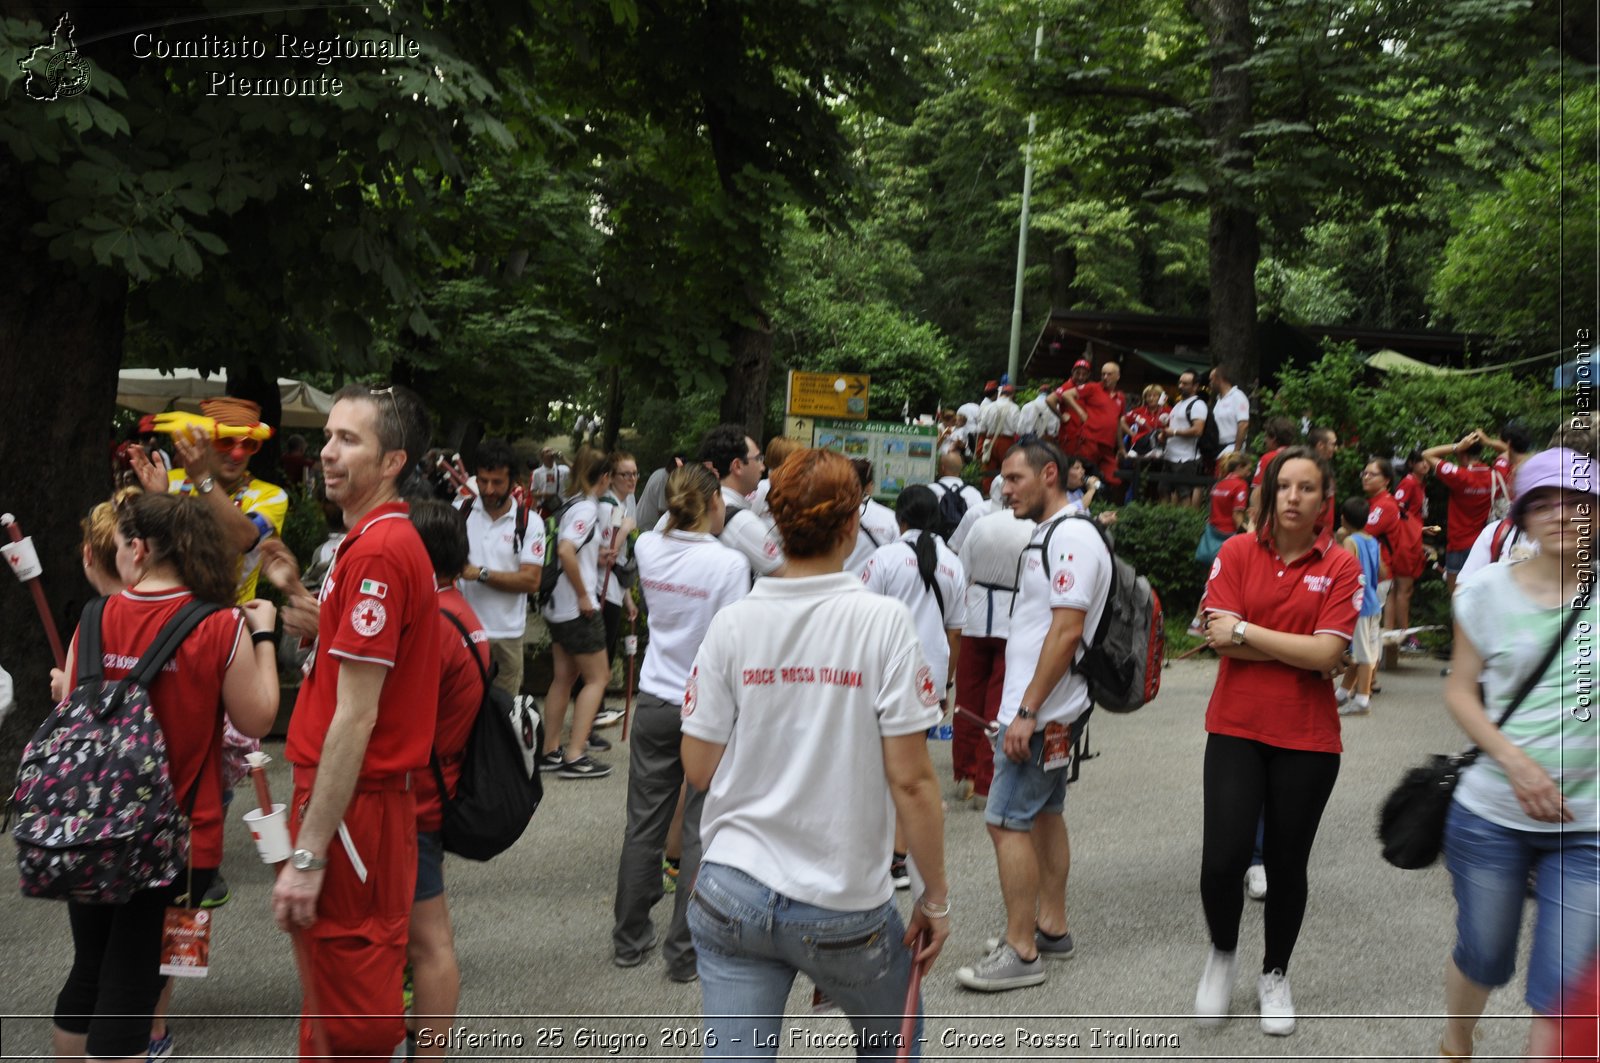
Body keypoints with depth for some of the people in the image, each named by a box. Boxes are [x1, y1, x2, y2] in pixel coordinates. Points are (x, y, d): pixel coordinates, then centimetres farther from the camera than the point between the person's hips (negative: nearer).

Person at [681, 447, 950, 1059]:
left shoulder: (732, 624, -5)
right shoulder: (883, 622, -12)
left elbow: (699, 769, 0)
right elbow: (911, 782, -13)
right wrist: (935, 897, -2)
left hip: (732, 893, 2)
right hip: (844, 906, -2)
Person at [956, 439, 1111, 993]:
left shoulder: (1073, 538, -17)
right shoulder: (1048, 536, 15)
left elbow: (1066, 632, -23)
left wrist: (1027, 712, -24)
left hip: (1042, 713, -10)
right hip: (1047, 711, 10)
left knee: (1007, 820, -9)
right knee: (1045, 814, 16)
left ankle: (1021, 952, -3)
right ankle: (1051, 927, 26)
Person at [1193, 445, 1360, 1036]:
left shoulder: (1341, 566, -2)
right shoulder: (1236, 553, -1)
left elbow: (1326, 654, -13)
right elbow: (1218, 639, -10)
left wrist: (1246, 631, -13)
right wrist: (1299, 647, -13)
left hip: (1307, 738, 0)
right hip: (1236, 728, 0)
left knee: (1287, 863, 10)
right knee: (1223, 857, -9)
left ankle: (1275, 976, 33)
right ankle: (1223, 952, 21)